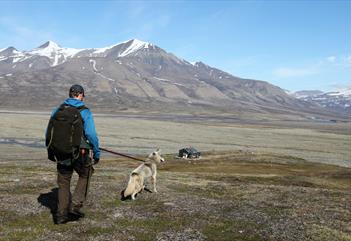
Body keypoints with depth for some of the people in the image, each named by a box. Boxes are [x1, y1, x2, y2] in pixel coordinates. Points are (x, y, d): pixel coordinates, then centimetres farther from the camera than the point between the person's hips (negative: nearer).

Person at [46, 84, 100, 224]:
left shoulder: (57, 110, 6)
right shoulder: (85, 112, -8)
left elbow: (49, 133, 9)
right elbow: (91, 135, -15)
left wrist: (50, 152, 20)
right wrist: (96, 153, -4)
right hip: (80, 154, -4)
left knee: (63, 183, 16)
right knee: (85, 176, 20)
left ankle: (61, 215, 19)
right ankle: (75, 205, 8)